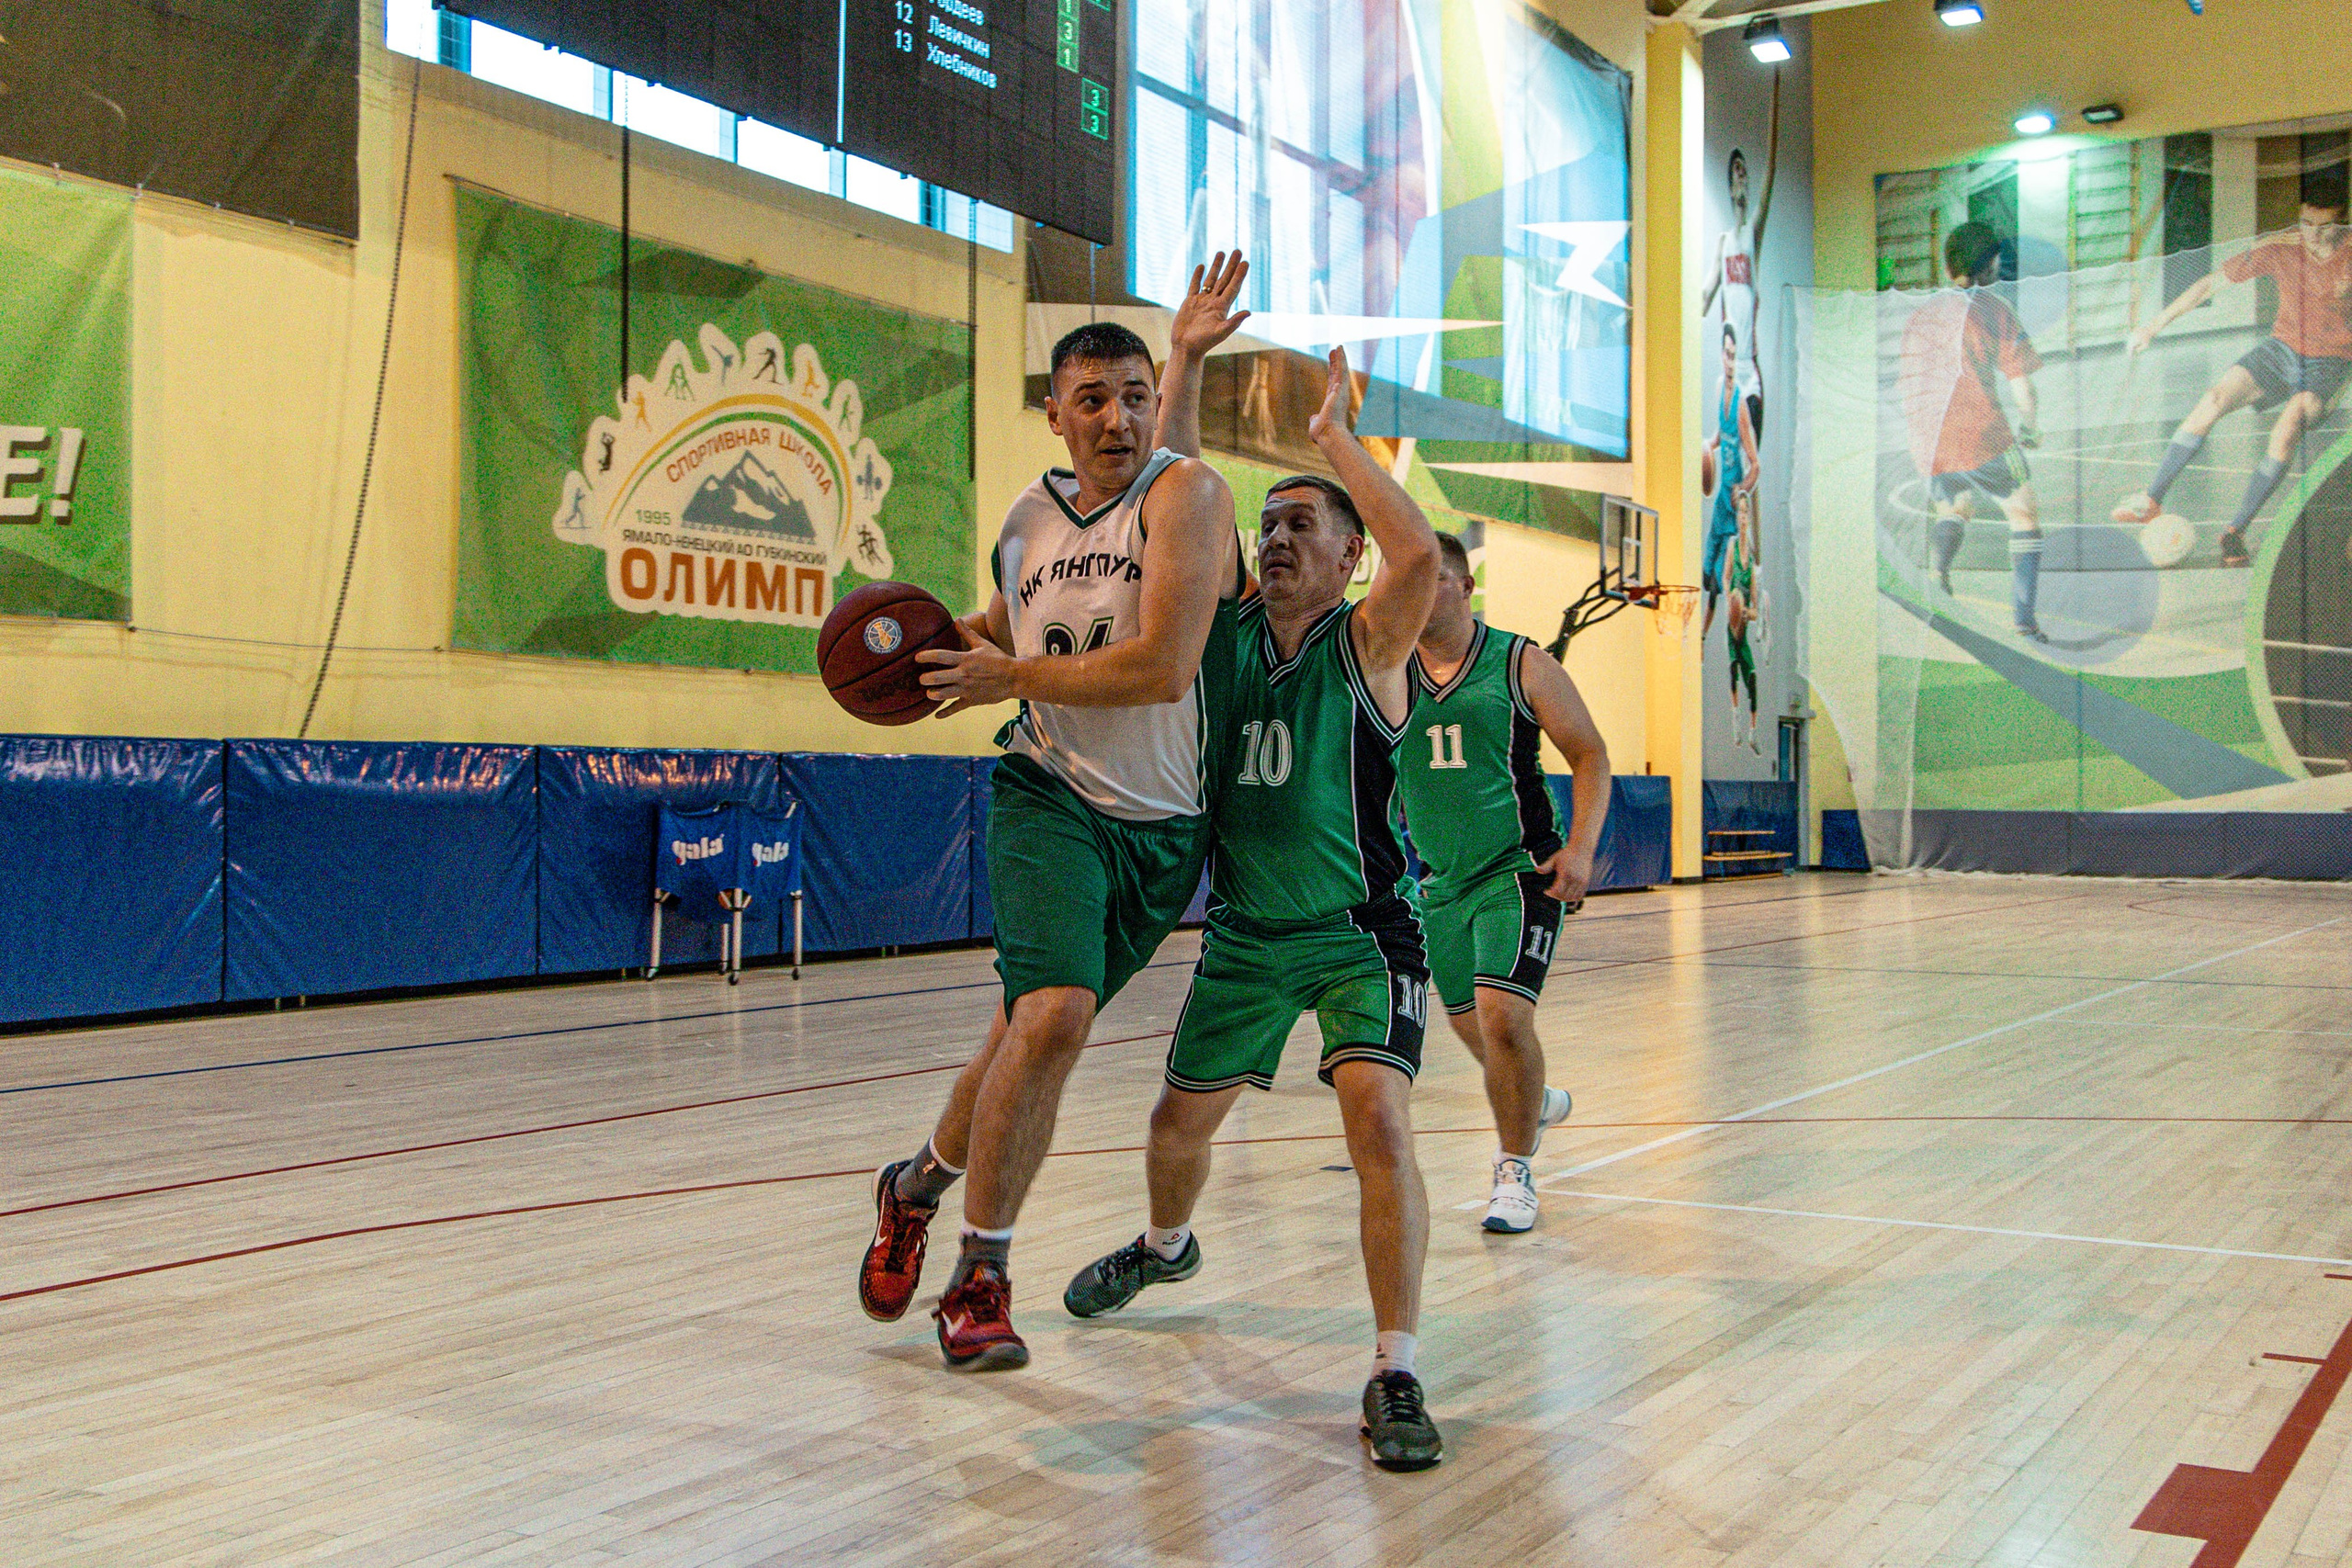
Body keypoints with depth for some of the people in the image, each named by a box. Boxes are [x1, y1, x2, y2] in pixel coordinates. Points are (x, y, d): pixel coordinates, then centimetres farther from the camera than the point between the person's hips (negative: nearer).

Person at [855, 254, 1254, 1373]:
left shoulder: (1185, 491, -11)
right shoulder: (1026, 520, 5)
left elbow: (1162, 666, -23)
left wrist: (1015, 676, -14)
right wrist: (937, 647, 4)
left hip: (1162, 825, -1)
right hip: (1048, 797, 1)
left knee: (1036, 1026, 11)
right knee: (1055, 1014, -21)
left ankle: (923, 1181, 40)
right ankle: (981, 1273, -4)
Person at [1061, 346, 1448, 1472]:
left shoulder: (1367, 643, -11)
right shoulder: (1229, 636, 2)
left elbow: (1419, 552, -32)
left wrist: (1333, 437, -22)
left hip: (1360, 934, -5)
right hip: (1246, 932, 5)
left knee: (1378, 1121, -23)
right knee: (1180, 1121, 18)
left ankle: (1395, 1375, -12)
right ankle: (1165, 1248, 51)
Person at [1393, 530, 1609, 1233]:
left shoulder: (1522, 664, -5)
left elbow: (1590, 756, -2)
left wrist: (1580, 847, -15)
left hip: (1519, 871, -5)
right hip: (1440, 879, 5)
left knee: (1503, 1014, -19)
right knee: (1471, 1026, 15)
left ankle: (1516, 1172, -1)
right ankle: (1538, 1103, 47)